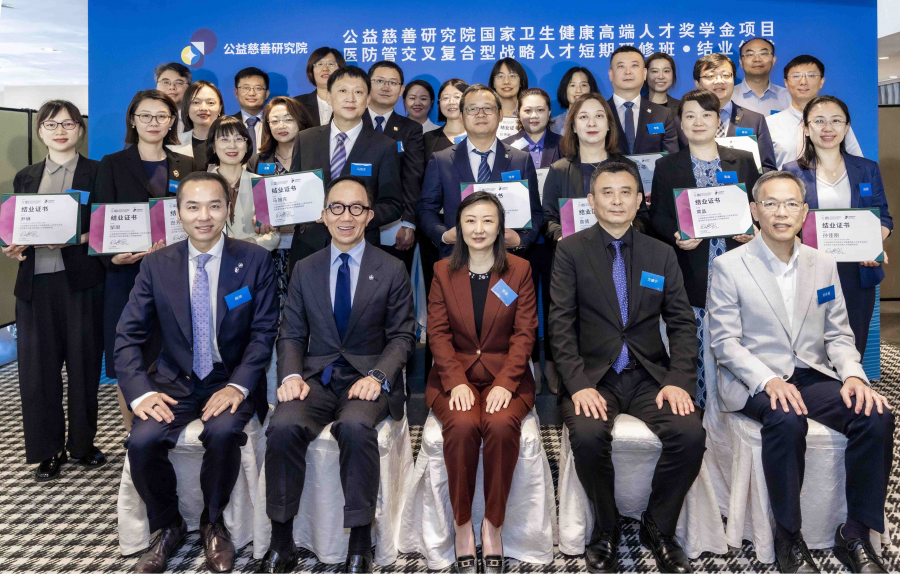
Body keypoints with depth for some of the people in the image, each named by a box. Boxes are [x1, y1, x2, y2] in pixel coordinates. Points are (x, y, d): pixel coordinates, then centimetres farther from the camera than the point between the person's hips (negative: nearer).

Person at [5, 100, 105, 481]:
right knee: (37, 366, 3)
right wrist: (11, 247, -5)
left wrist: (75, 238, -18)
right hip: (35, 283, 3)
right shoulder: (25, 177, 16)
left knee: (82, 363, 4)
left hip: (81, 281, -3)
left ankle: (83, 443, 21)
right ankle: (49, 450, 17)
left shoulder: (97, 172, 4)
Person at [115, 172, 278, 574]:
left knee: (223, 432, -32)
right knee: (141, 442, -23)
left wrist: (239, 386, -18)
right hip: (175, 382, 2)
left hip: (231, 382, -2)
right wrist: (140, 391, -13)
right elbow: (127, 335, 2)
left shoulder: (255, 261, -3)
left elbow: (264, 331, -5)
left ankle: (213, 524, -1)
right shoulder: (157, 265, 3)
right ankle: (168, 527, 7)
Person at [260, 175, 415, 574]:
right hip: (317, 377, 2)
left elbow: (402, 335, 3)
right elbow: (291, 333, 11)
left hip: (368, 378, -2)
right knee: (284, 426, -28)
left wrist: (378, 376, -15)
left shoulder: (392, 270, 5)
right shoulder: (305, 270, 12)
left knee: (355, 427, -35)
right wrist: (290, 375, -9)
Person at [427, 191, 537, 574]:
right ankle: (462, 526, -11)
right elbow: (437, 332, 1)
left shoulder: (520, 271, 6)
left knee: (501, 424, -31)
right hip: (454, 374, 1)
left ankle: (493, 527, -14)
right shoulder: (443, 272, 9)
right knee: (462, 425, -30)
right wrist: (456, 382, -13)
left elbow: (524, 333, -1)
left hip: (505, 375, 0)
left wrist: (505, 383, -15)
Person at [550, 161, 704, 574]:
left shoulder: (661, 254, 11)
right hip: (593, 376, -2)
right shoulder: (571, 250, 3)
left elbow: (682, 324, 8)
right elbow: (561, 324, -5)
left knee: (690, 433, -23)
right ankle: (606, 531, -1)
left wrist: (679, 381, -8)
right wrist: (578, 384, -17)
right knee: (588, 435, -30)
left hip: (650, 376, 3)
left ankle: (658, 528, 4)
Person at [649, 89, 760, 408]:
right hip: (692, 272, -1)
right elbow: (657, 217, 4)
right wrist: (676, 236, -15)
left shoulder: (744, 161, 13)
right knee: (699, 347, 0)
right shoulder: (666, 167, 9)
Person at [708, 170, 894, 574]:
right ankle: (788, 537, -15)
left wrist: (853, 374, -8)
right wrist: (768, 380, -22)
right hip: (755, 382, -4)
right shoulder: (728, 266, -3)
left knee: (877, 416, -21)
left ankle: (856, 535, -6)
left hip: (813, 375, 5)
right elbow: (725, 342, -7)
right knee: (787, 420, -35)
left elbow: (838, 334, 12)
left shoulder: (823, 264, 11)